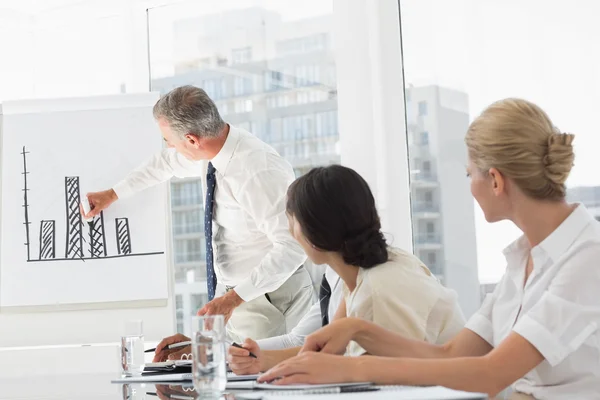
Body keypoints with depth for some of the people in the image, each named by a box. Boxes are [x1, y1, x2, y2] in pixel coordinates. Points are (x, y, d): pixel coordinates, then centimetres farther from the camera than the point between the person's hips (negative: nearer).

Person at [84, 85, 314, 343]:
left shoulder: (258, 172, -28)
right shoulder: (215, 149, -2)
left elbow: (291, 247, -30)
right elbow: (167, 162, 20)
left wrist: (232, 298, -31)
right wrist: (112, 195, 29)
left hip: (269, 296, -8)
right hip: (231, 292, 8)